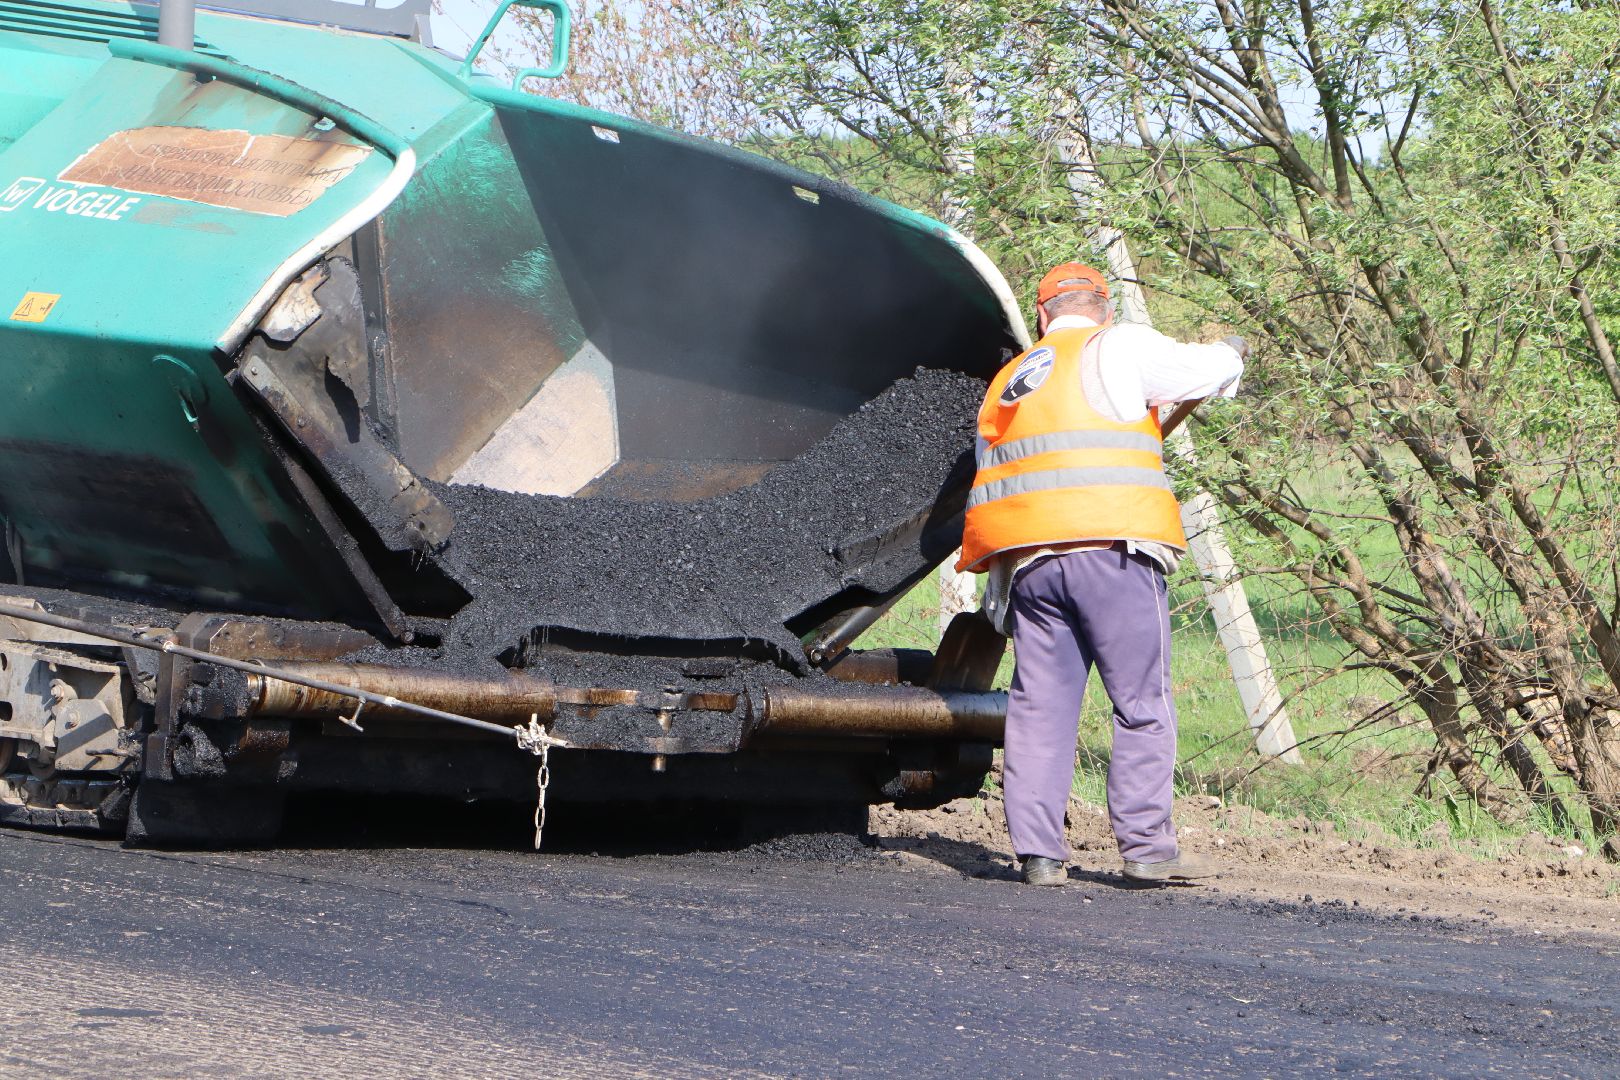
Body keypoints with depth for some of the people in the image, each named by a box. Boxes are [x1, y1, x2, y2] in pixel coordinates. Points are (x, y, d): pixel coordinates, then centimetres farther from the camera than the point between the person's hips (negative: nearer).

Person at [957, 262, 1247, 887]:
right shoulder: (1117, 347, 4)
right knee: (1143, 701, 0)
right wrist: (1230, 352, 23)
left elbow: (992, 471, 22)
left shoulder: (1008, 382, 22)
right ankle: (1146, 846, -3)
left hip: (1029, 560, 5)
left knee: (1040, 706, 6)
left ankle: (1038, 852, 2)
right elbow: (1199, 371, 1)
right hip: (1112, 547, -5)